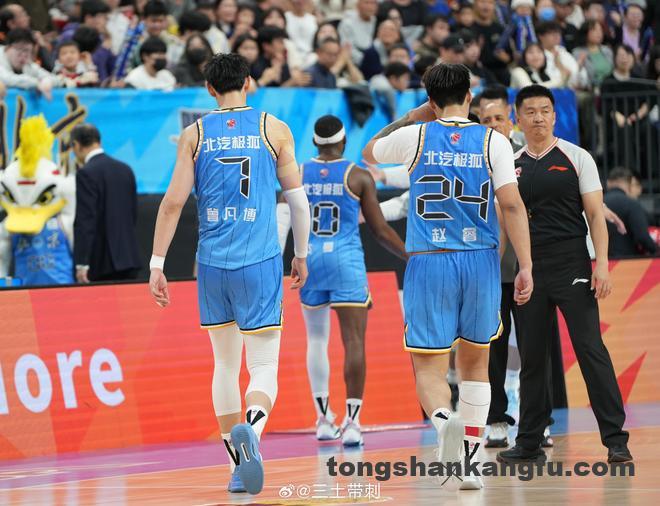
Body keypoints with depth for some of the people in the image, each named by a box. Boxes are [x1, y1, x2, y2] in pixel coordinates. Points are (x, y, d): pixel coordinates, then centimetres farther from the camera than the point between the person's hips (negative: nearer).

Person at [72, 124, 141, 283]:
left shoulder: (87, 173, -11)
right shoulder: (125, 169, 12)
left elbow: (84, 221, -16)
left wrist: (81, 264, -16)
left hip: (102, 259, -7)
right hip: (129, 257, 7)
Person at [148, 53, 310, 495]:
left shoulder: (195, 135, 4)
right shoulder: (274, 129, 2)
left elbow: (173, 202, -1)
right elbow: (298, 200, 4)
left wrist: (157, 264, 3)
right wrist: (301, 256, 17)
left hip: (212, 264, 2)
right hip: (260, 263, -2)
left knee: (225, 364, 15)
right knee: (264, 365, -3)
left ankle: (238, 465, 18)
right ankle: (250, 427, -34)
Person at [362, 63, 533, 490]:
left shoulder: (416, 136, 1)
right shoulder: (493, 142, -1)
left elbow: (370, 153, 21)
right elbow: (512, 204, -8)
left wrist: (414, 115, 27)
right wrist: (525, 267, -7)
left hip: (429, 263, -1)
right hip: (481, 262, 1)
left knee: (429, 366, 0)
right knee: (476, 362, 17)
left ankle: (444, 419, -33)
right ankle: (470, 462, 16)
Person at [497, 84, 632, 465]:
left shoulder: (576, 158, 2)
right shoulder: (511, 166, 10)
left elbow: (595, 214, -2)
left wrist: (602, 263, -13)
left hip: (572, 267, -3)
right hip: (530, 271, 4)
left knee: (591, 349, -9)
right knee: (532, 357, 7)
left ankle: (616, 440, -8)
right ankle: (530, 443, 16)